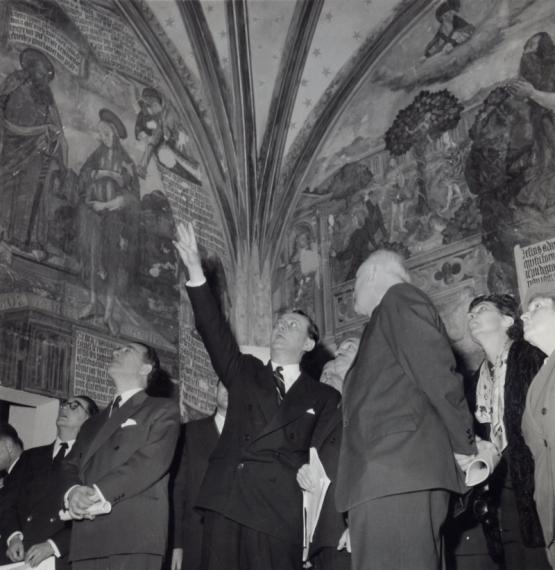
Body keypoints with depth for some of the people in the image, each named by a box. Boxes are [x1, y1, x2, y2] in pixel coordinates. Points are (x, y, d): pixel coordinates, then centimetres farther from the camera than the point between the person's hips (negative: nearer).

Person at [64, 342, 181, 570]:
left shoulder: (162, 410, 9)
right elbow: (72, 467, 17)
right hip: (85, 540, 5)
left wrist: (97, 492, -14)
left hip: (134, 536, -5)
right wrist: (73, 492, -7)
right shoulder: (93, 423, 29)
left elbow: (152, 460, -7)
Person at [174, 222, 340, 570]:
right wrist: (195, 271, -1)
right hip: (226, 501, 2)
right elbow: (215, 331, 8)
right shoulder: (245, 373, 20)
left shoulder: (323, 397, 15)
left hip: (280, 510, -2)